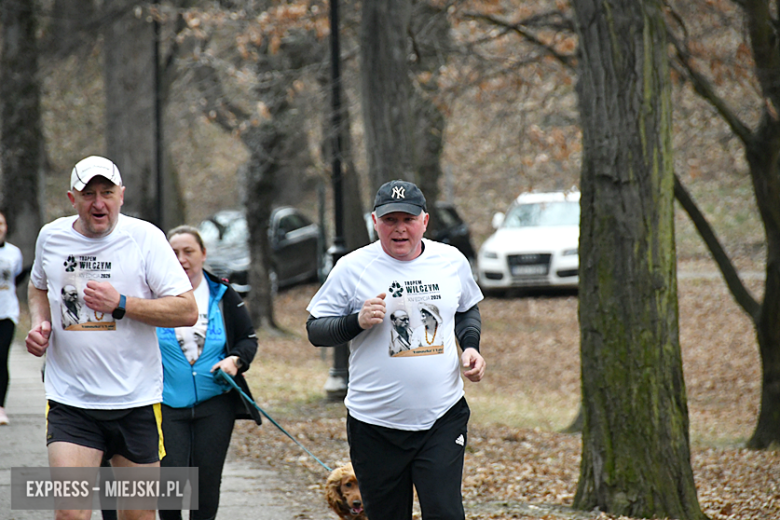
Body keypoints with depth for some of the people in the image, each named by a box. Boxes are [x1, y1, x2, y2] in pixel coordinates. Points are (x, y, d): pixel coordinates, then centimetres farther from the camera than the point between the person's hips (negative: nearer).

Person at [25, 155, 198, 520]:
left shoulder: (145, 237, -6)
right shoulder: (51, 237, 5)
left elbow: (187, 311, -9)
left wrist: (121, 304, -19)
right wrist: (39, 323, 6)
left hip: (136, 400, -1)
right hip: (69, 403, 1)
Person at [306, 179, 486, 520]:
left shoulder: (452, 262, 5)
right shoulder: (353, 268, -4)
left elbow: (467, 310, 25)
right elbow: (315, 330, 1)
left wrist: (470, 346, 5)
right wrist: (358, 322, -17)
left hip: (442, 418, 1)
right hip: (375, 425, -1)